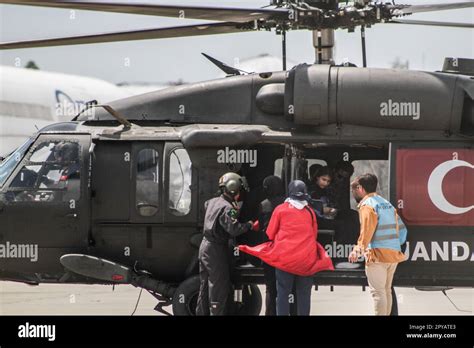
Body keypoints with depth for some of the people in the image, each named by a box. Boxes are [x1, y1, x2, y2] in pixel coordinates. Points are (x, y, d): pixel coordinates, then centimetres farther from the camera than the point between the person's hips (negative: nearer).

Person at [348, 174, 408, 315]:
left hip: (377, 254, -8)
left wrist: (359, 249, -26)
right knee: (386, 290, 14)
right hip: (394, 254, 8)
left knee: (377, 292, -8)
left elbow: (367, 230, -20)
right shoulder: (387, 204, 19)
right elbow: (402, 228, 18)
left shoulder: (367, 205, -7)